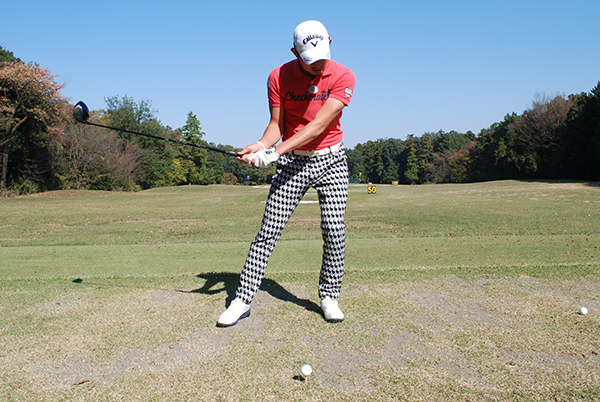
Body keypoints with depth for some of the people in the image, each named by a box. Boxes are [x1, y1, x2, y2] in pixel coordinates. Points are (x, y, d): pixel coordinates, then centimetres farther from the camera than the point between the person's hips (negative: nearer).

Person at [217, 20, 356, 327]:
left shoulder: (343, 77, -12)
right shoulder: (279, 77, -6)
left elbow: (318, 125, -21)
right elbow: (277, 124, -1)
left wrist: (275, 152, -28)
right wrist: (261, 145, -24)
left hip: (330, 161, 0)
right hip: (292, 163, 1)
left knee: (334, 229, -8)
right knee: (268, 232, -4)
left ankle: (329, 296, 13)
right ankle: (242, 300, 3)